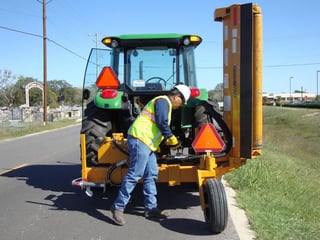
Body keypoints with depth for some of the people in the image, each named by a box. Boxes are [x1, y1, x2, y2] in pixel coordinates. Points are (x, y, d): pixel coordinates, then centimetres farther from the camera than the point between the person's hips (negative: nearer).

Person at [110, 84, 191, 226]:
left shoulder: (164, 103, 26)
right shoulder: (163, 101, -6)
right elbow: (162, 123, -17)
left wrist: (167, 141, 26)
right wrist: (172, 138, -5)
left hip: (147, 142, 11)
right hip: (140, 139, -11)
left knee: (151, 175, 9)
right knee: (135, 174, -13)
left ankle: (151, 208, 14)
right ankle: (118, 207, -8)